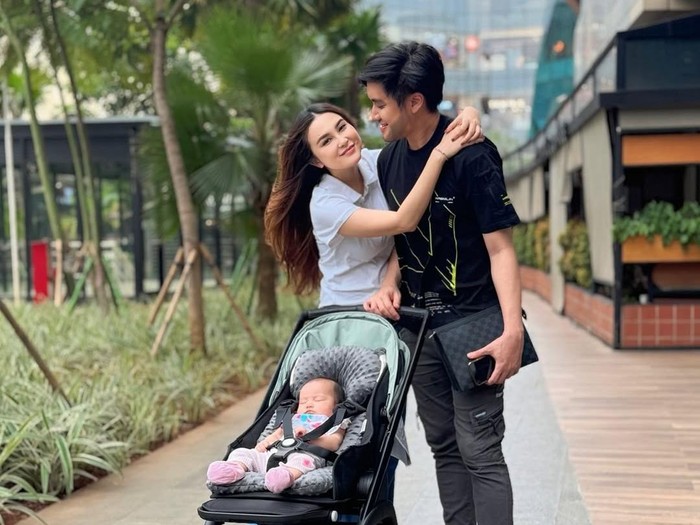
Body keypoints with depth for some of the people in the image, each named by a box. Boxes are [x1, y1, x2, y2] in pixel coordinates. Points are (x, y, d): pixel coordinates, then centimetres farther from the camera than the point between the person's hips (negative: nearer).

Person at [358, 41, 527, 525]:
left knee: (479, 450, -7)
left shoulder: (473, 155, -16)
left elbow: (500, 247, -17)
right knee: (443, 446, 13)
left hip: (472, 324, -7)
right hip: (418, 323, 7)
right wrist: (390, 285, -3)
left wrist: (513, 330, -25)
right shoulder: (390, 158, 5)